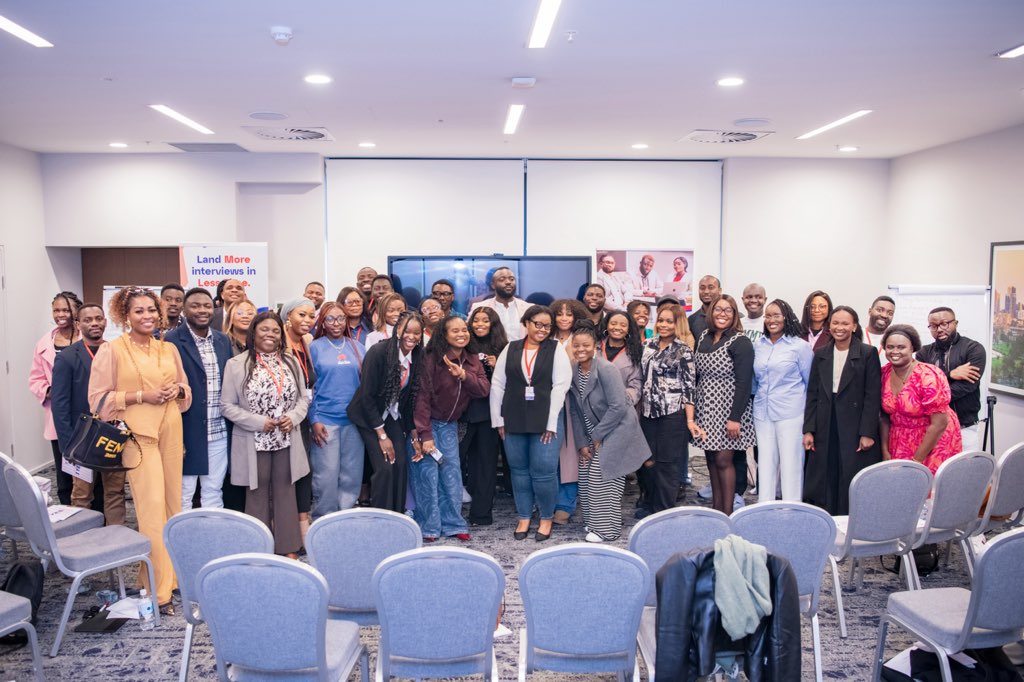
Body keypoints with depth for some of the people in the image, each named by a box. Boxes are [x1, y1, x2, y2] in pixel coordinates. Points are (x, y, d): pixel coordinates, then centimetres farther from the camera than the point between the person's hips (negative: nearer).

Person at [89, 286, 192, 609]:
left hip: (171, 430, 5)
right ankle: (158, 589, -3)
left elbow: (186, 387, 22)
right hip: (138, 434, -5)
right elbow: (99, 398, -5)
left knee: (173, 503, 7)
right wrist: (142, 395, -14)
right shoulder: (112, 350, -2)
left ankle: (172, 572, 21)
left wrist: (176, 390, -1)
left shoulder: (169, 349, 12)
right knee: (153, 507, -10)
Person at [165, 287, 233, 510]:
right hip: (187, 431, -5)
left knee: (214, 492, 14)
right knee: (183, 494, 7)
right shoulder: (172, 340, -8)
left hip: (219, 433, 5)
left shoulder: (223, 340, 9)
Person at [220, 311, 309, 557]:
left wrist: (293, 417, -9)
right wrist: (258, 422, -15)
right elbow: (227, 405, -6)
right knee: (258, 495, 8)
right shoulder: (236, 364, -6)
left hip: (286, 441, 3)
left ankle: (288, 549, 18)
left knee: (285, 492, 9)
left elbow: (304, 397, 10)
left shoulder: (291, 362, 6)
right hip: (254, 443, -3)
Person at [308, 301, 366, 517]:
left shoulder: (357, 347, 11)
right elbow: (308, 386, 0)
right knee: (326, 476, -4)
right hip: (325, 420, -3)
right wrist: (314, 420, -7)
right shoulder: (315, 348, 2)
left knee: (352, 475, 5)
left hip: (354, 419, 3)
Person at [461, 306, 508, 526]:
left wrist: (496, 367, -13)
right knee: (472, 458, 5)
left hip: (490, 409, -1)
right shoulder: (466, 348, 4)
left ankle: (481, 512, 8)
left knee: (486, 460, 3)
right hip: (469, 407, 2)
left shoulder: (501, 349, 1)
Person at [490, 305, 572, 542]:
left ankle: (546, 518, 16)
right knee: (519, 470, 10)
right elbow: (497, 385, 7)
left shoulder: (556, 350, 0)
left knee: (543, 471, -3)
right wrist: (498, 419, 3)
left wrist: (551, 422, -11)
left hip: (545, 421, -3)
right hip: (514, 421, 3)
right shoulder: (510, 349, 7)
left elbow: (560, 386, -6)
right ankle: (524, 517, 24)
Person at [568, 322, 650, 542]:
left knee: (602, 479, -8)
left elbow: (618, 407, -22)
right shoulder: (573, 372, 1)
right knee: (586, 477, 5)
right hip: (594, 434, 7)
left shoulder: (606, 369, -20)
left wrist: (598, 435, -15)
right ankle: (593, 521, 22)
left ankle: (607, 529, 5)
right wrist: (582, 443, 0)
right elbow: (575, 412, 5)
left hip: (616, 430, -7)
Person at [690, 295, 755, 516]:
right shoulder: (704, 337, 9)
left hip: (727, 409, -6)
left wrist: (735, 418, -18)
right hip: (705, 409, 6)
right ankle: (715, 509, 20)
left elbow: (744, 383, -14)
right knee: (711, 458, 10)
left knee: (723, 460, -4)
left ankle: (727, 513, 6)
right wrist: (692, 408, 9)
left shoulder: (740, 342, -10)